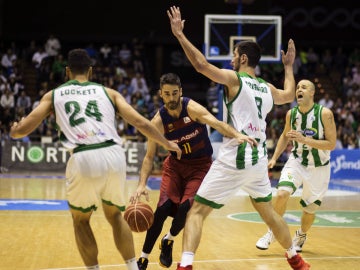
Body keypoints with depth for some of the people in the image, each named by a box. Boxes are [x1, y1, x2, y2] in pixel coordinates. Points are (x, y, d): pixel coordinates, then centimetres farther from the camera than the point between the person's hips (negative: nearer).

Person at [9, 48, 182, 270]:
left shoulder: (53, 95, 19)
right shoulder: (108, 92, 22)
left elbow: (21, 130, 16)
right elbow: (141, 122, 15)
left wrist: (15, 130, 40)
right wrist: (166, 143, 30)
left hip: (84, 159, -2)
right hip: (114, 155, 2)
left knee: (81, 220, 23)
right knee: (115, 214, 27)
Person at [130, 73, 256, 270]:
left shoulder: (192, 108, -20)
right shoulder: (158, 121, -13)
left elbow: (216, 123, -36)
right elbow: (149, 156, -10)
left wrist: (237, 135, -57)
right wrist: (142, 185, -24)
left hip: (200, 164, -2)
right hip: (175, 164, 2)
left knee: (185, 207, -19)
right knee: (163, 209, -14)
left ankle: (169, 240, 15)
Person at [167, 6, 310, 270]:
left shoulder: (234, 78, -6)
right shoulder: (268, 88, 13)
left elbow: (202, 64, -20)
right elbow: (289, 95, 36)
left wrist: (180, 35, -16)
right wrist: (289, 66, 47)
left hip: (233, 159, -6)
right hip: (258, 159, 7)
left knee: (197, 211, -4)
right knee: (268, 211, 27)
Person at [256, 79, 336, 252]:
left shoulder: (324, 113, -19)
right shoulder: (291, 114, -6)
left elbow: (331, 144, -20)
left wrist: (304, 139, -29)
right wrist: (274, 158, 5)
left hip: (318, 167, -2)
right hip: (297, 161, 2)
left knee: (310, 209, 8)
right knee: (282, 193, -23)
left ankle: (301, 236, 39)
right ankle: (272, 232, -1)